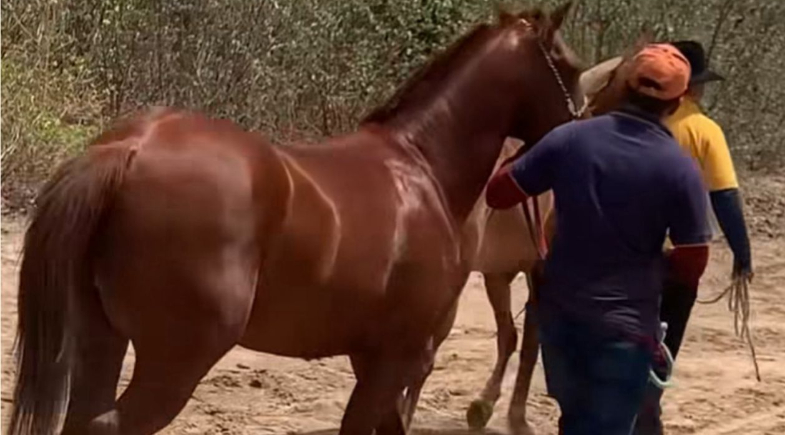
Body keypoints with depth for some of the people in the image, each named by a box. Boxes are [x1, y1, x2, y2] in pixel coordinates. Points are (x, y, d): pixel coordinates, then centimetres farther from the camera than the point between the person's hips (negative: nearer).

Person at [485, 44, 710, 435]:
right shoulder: (680, 169, -13)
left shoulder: (569, 138, -6)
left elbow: (497, 194, 3)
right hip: (626, 322, -4)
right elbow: (692, 265, -8)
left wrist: (519, 157, 21)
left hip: (559, 311, 4)